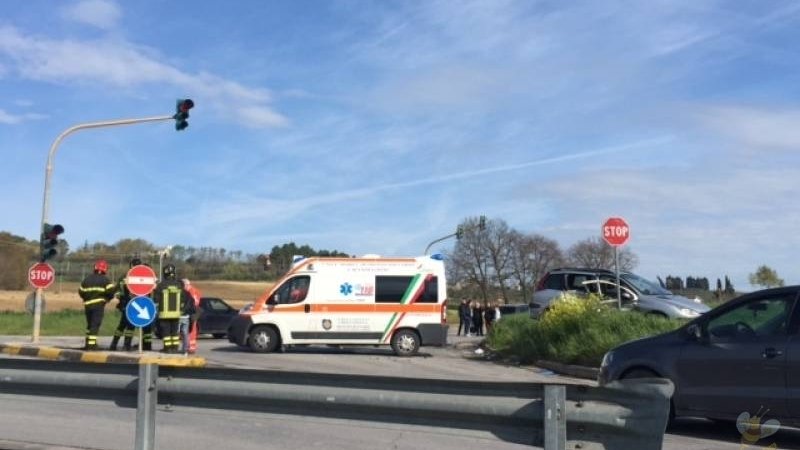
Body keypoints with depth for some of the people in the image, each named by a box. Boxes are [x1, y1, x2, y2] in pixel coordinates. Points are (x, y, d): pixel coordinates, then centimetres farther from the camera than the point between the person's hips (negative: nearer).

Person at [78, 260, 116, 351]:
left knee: (90, 324, 19)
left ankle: (88, 342, 26)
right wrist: (108, 298, 6)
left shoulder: (87, 278, 14)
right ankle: (91, 344, -15)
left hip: (88, 304, 5)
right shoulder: (104, 279, -2)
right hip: (98, 304, -5)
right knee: (95, 324, -7)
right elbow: (111, 290, -13)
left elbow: (81, 291, 16)